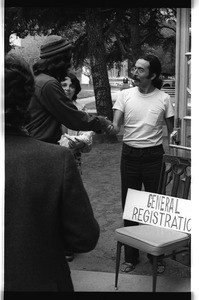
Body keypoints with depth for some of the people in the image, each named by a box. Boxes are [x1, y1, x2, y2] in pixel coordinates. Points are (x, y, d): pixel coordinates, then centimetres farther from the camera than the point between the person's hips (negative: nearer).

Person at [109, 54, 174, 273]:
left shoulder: (163, 99, -1)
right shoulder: (125, 95, 1)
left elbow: (171, 133, 5)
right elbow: (115, 127, -6)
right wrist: (111, 128, -29)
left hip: (154, 156, -1)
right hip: (129, 154, 2)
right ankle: (130, 256, 23)